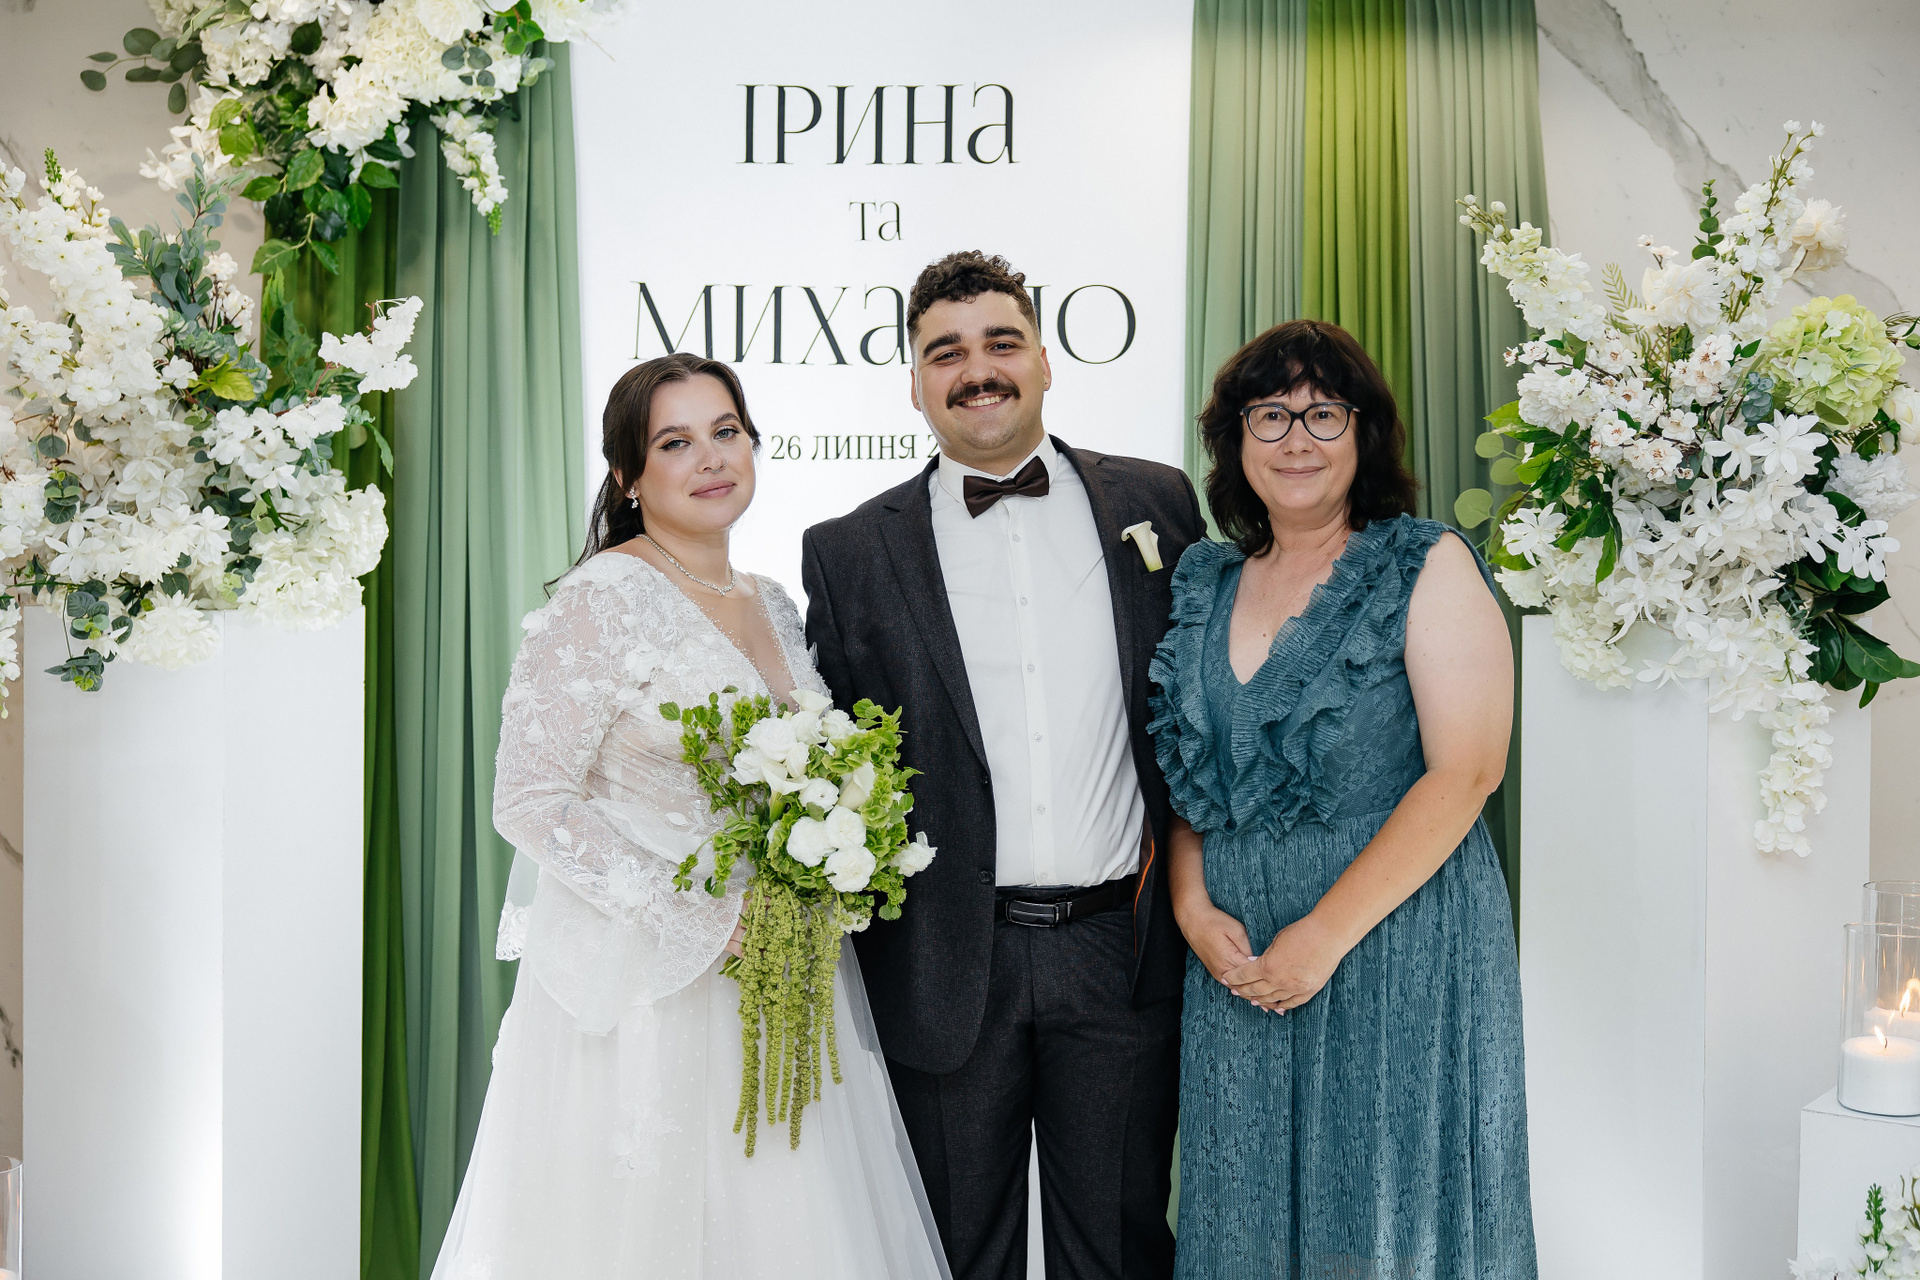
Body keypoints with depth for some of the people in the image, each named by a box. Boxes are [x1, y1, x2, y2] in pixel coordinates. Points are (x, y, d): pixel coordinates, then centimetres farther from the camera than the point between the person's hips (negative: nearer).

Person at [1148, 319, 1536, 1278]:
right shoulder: (1205, 584, 9)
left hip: (1398, 950, -4)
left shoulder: (1428, 568, -6)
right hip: (1235, 960, 5)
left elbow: (1464, 774, -14)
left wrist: (1326, 932, -17)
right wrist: (1194, 908, -5)